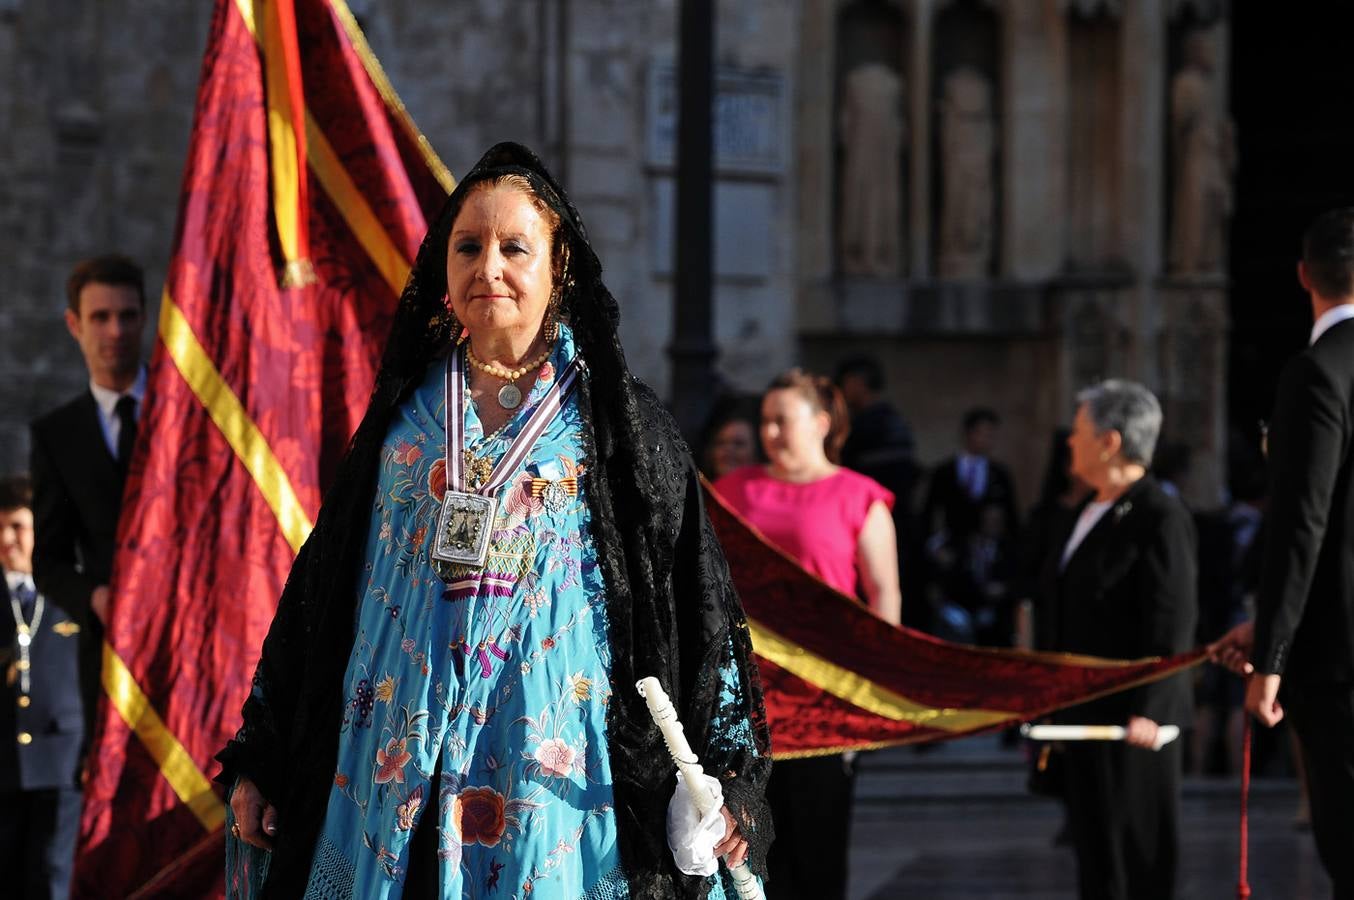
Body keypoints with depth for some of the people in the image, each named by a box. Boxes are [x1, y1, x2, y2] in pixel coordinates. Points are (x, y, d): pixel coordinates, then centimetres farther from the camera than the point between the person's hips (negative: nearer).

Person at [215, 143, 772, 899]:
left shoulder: (617, 421, 3)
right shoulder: (404, 412, 11)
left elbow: (695, 596, 1)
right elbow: (321, 589, 14)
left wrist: (723, 773, -7)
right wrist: (260, 758, 11)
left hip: (552, 765, -2)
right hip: (401, 756, 2)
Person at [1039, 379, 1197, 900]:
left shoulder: (1160, 519, -13)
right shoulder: (1089, 515, 15)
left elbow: (1173, 625, -18)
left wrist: (1146, 711, -24)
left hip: (1130, 721, -9)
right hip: (1081, 715, 9)